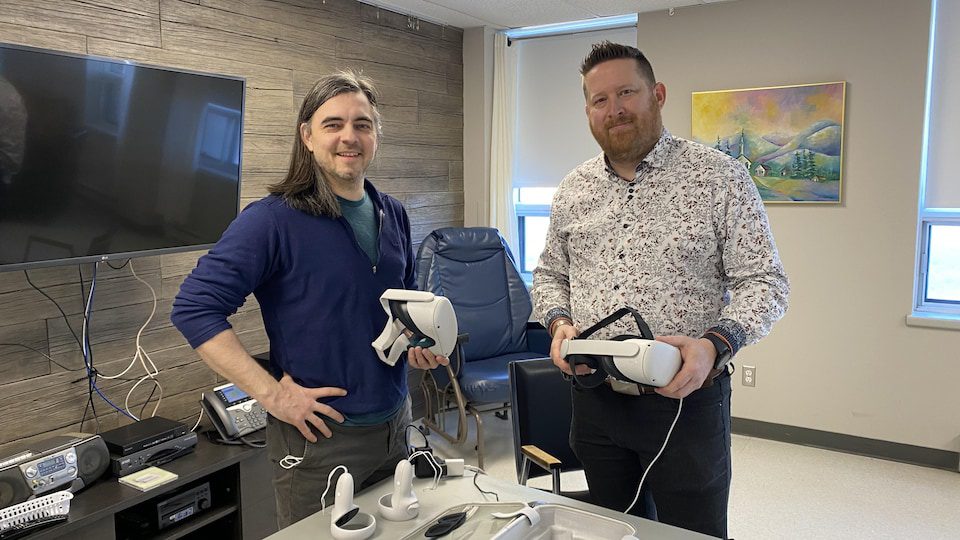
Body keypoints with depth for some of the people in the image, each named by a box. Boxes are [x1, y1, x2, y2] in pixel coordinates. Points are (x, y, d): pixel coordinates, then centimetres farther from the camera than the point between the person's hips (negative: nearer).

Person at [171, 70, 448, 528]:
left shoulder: (393, 216, 5)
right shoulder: (273, 220, -14)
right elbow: (194, 309, -18)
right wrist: (271, 393, -21)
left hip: (395, 427, 6)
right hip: (319, 438, -6)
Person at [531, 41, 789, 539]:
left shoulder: (719, 177, -7)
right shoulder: (573, 190, 6)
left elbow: (764, 281, -8)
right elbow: (549, 275, 15)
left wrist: (715, 343, -25)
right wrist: (559, 322, -6)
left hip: (686, 398, -3)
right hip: (595, 400, 4)